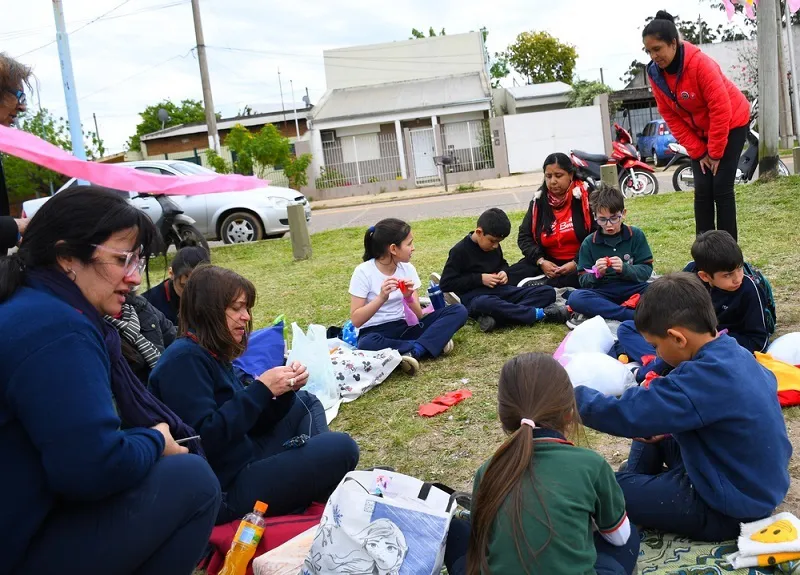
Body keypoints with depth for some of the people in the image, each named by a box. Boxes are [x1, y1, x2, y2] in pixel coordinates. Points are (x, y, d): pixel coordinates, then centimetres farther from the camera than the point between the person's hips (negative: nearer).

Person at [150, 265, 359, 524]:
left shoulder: (215, 354, 12)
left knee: (305, 404, 24)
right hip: (226, 488, -11)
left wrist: (286, 391, -2)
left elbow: (253, 423, 14)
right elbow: (203, 439, -28)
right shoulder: (184, 359, -17)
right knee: (341, 449, -16)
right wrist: (262, 389, -22)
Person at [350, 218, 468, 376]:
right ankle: (433, 343, -27)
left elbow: (419, 315, -1)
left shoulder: (407, 268, 1)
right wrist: (381, 298, -28)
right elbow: (356, 320, -17)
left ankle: (413, 351, -30)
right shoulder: (363, 272, -11)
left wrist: (409, 298, -21)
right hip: (376, 332, -5)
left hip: (404, 327, 5)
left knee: (458, 311, -13)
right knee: (367, 344, -43)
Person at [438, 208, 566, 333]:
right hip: (475, 296, -7)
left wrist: (504, 272, 4)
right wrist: (479, 279, -16)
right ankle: (540, 314, -36)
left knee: (548, 292, -9)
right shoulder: (460, 251, -9)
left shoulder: (494, 246, 12)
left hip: (499, 290, 7)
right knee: (485, 304, -46)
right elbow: (445, 284, -12)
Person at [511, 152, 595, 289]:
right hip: (549, 262, 3)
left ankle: (540, 284, -25)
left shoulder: (586, 196, -6)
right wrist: (540, 261, -11)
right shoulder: (539, 200, 6)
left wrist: (576, 263, -20)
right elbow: (524, 237, 7)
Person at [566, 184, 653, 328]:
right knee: (575, 298, -31)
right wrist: (596, 274, -19)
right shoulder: (589, 243, 5)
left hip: (633, 290, 0)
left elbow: (646, 270, 0)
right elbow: (584, 281, 4)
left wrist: (625, 269, -19)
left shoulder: (636, 235, 5)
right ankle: (637, 315, -35)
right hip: (603, 293, 0)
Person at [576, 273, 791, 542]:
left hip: (731, 509, -9)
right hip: (758, 487, 9)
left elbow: (626, 414, -30)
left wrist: (576, 396, -14)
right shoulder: (735, 355, -4)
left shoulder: (704, 378, -31)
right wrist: (670, 426, 5)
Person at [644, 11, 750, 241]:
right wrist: (697, 152, -9)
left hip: (731, 124, -5)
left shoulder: (700, 63, -30)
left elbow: (720, 109, -26)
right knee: (702, 191, -3)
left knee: (721, 188, -9)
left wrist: (715, 152, -20)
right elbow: (670, 117, -6)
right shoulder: (655, 73, -13)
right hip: (698, 132, 5)